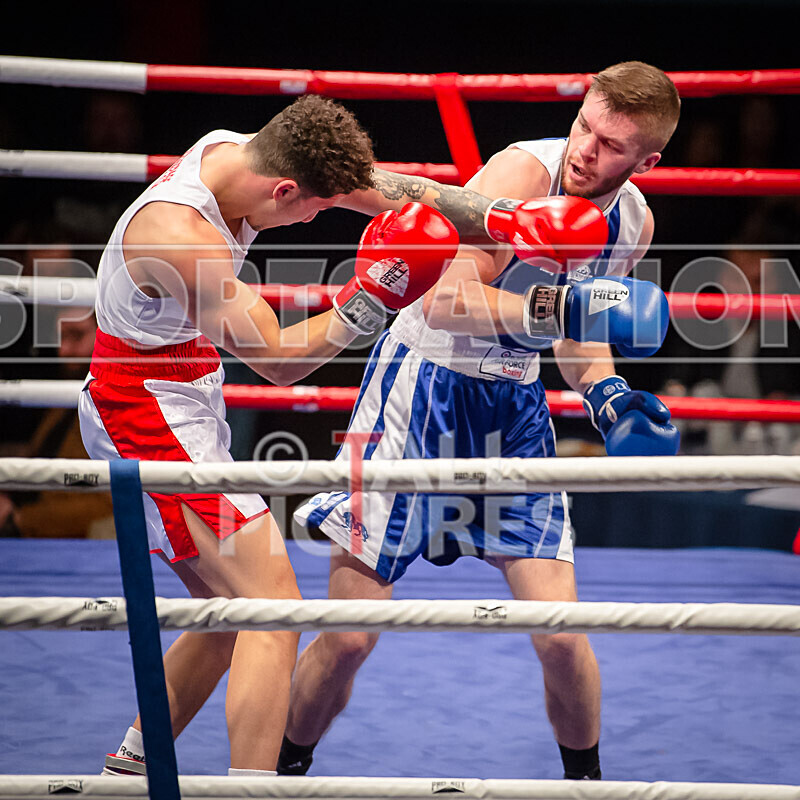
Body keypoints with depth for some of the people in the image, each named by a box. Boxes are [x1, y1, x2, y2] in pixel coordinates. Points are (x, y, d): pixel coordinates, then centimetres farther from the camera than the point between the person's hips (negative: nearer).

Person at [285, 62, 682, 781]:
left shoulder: (633, 223, -2)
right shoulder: (523, 172, -22)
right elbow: (447, 302, -33)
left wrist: (609, 398, -4)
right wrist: (550, 310, -46)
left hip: (513, 407, 5)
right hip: (424, 383, -5)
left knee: (562, 639, -5)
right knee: (348, 638, -4)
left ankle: (585, 779, 21)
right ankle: (284, 772, 21)